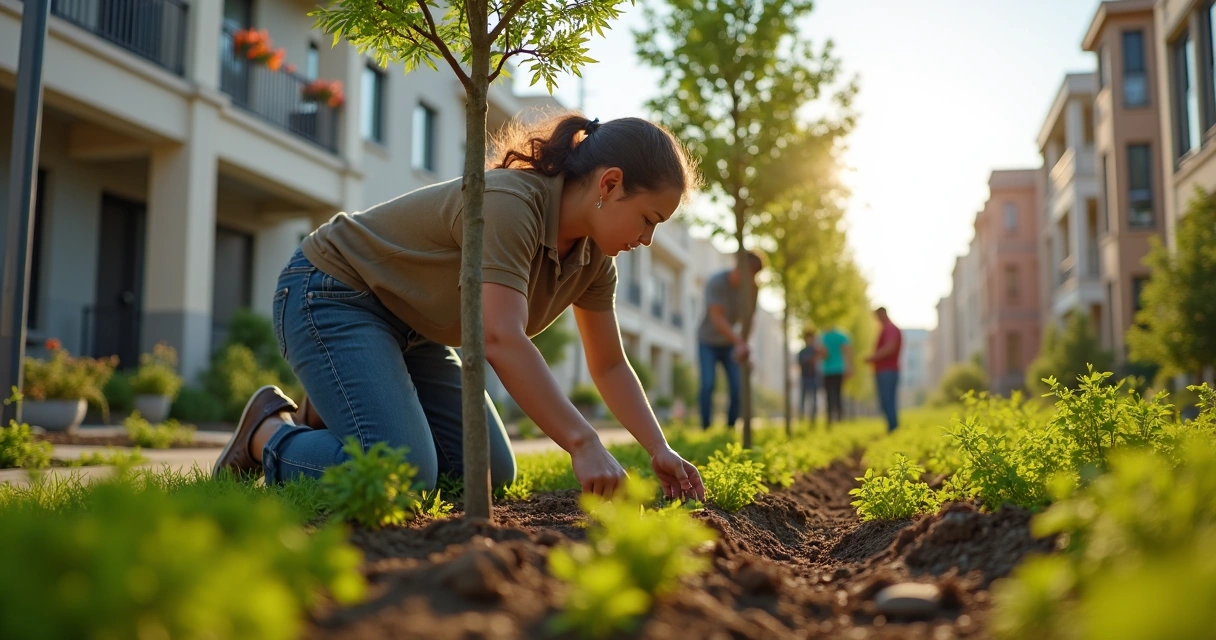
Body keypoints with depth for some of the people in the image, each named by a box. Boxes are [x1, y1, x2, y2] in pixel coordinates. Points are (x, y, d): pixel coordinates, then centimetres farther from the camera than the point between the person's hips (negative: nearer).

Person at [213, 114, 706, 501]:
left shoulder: (593, 255, -4)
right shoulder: (509, 203, -31)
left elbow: (609, 366, 4)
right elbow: (502, 341, -41)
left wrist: (659, 450, -8)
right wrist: (584, 445, -43)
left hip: (410, 326, 9)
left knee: (490, 474, 2)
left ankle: (331, 417, 18)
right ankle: (269, 432, 2)